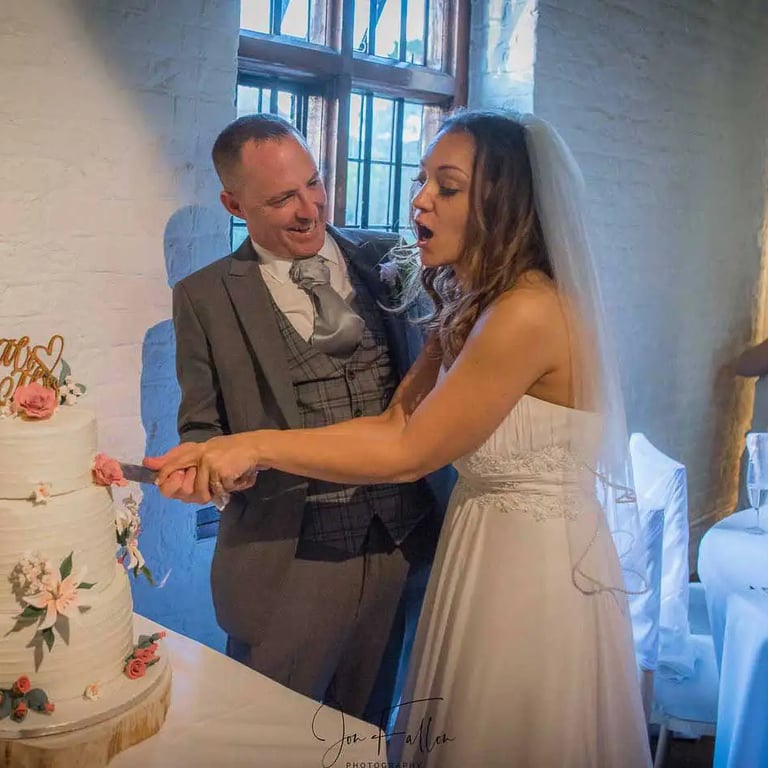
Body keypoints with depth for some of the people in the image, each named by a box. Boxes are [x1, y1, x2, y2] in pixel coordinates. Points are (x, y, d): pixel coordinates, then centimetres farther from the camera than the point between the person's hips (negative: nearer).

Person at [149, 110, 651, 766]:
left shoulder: (530, 312, -25)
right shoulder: (471, 306, 5)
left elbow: (407, 453, -21)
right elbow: (395, 422, -1)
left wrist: (259, 446, -16)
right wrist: (250, 461, -10)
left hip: (537, 569, -8)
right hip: (482, 547, 8)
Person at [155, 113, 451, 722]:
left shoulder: (386, 258, 3)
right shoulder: (205, 298, -4)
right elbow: (202, 428, 1)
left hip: (402, 546, 3)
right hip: (288, 561, -2)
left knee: (366, 730, 22)